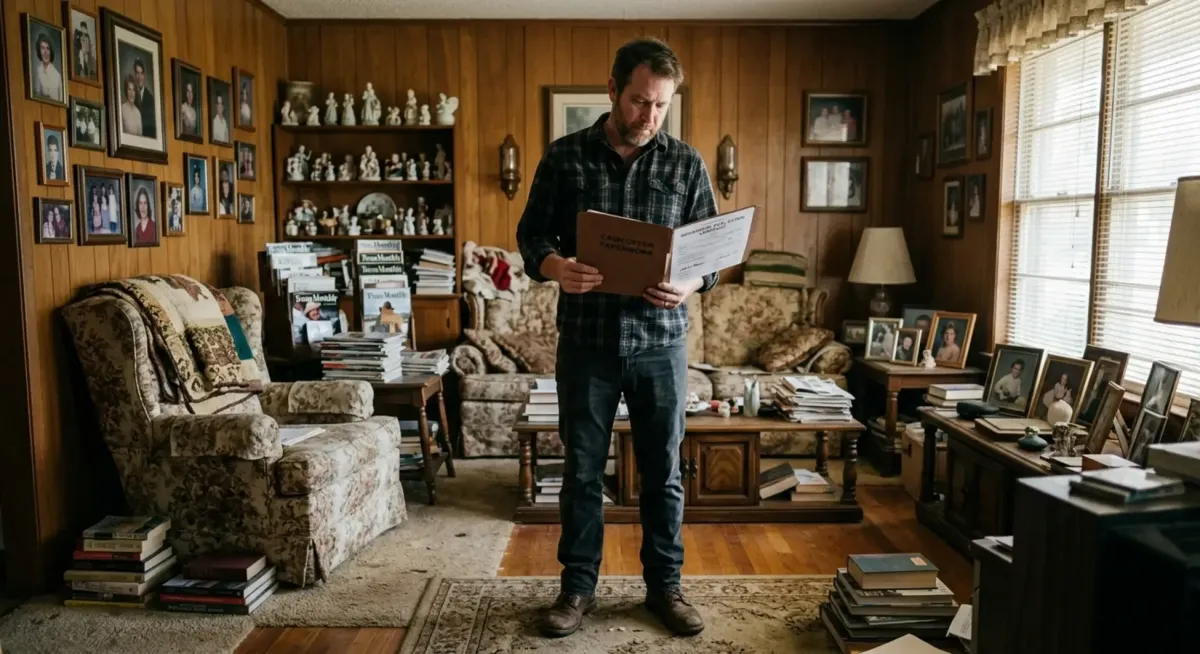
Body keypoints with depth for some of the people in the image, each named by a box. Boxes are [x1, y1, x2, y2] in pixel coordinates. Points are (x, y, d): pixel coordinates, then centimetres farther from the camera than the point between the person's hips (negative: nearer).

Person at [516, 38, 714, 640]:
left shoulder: (686, 163, 1)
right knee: (582, 471, 10)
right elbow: (531, 235, 1)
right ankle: (577, 586, 27)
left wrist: (690, 285, -18)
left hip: (660, 343, 1)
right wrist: (555, 267, -22)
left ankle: (664, 585, 28)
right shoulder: (563, 157, -1)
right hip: (586, 342, 0)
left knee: (663, 473, 10)